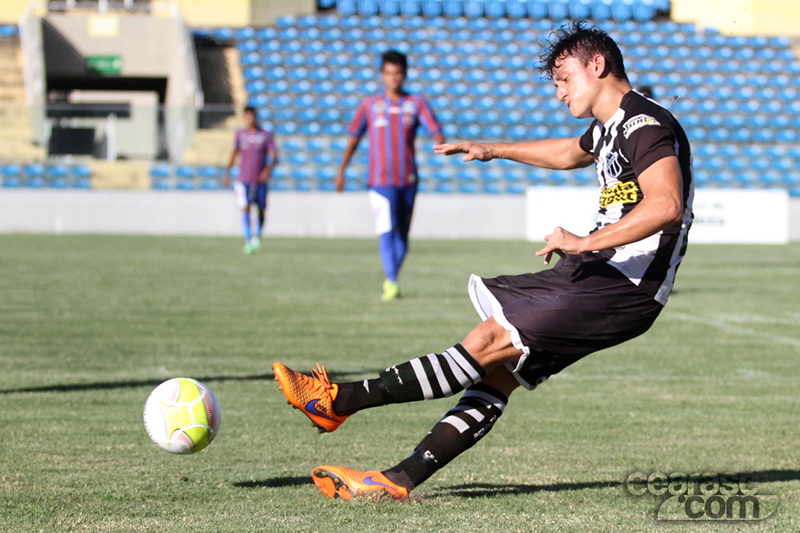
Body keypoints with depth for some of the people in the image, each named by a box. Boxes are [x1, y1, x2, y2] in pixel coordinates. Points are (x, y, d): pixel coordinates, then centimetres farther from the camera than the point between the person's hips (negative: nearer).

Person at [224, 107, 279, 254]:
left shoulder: (266, 135, 2)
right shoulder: (240, 134, 8)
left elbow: (274, 156, -4)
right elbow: (234, 153, 14)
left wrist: (269, 168, -24)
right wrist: (227, 172, 5)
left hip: (260, 180, 0)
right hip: (244, 180, 0)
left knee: (261, 210, 6)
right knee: (245, 209, -13)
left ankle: (257, 236, 28)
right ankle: (248, 241, -16)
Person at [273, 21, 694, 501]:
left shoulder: (646, 124, -14)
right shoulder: (610, 126, 19)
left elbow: (666, 205, -30)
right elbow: (570, 154, 43)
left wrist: (585, 242, -32)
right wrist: (494, 150, 46)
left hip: (625, 289, -10)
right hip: (595, 275, 10)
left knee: (489, 346, -13)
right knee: (498, 370, 1)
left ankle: (339, 401, -13)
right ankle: (401, 479, -5)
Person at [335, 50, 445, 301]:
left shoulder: (416, 103, 7)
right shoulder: (370, 105, 7)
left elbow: (436, 131, -1)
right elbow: (354, 137, 13)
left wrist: (441, 144, -24)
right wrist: (341, 171, 11)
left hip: (408, 181, 2)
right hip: (381, 180, -2)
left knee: (402, 234, 8)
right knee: (386, 231, -14)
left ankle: (392, 279, 21)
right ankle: (392, 283, -19)